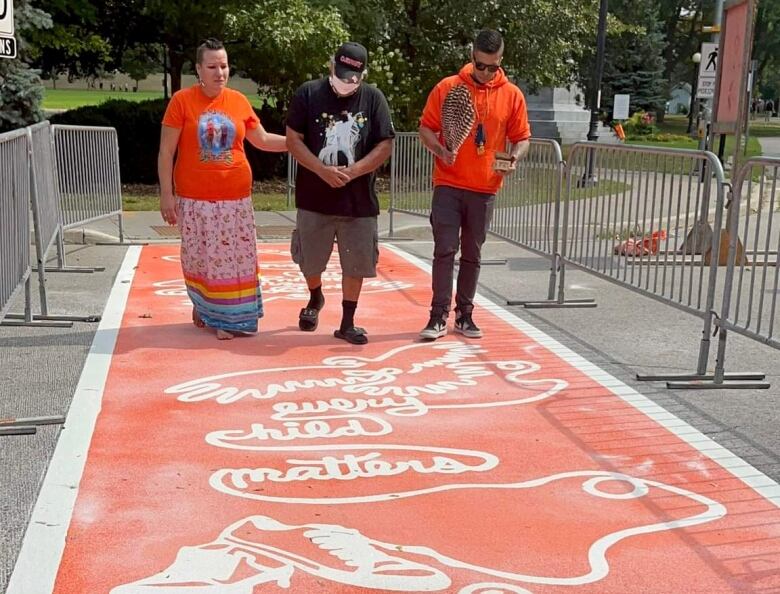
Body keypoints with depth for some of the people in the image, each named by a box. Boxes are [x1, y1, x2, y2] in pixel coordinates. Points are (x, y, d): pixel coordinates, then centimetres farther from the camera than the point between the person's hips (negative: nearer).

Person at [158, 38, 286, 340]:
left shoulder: (239, 101, 5)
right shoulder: (182, 100, -5)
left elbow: (262, 139, 16)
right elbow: (166, 151, -4)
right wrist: (166, 195, -8)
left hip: (235, 197, 3)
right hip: (194, 198, -2)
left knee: (235, 258, 2)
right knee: (199, 256, 5)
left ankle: (228, 317, 16)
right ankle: (203, 306, 28)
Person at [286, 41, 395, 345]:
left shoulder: (374, 98, -1)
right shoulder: (308, 93, -3)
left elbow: (385, 146, -3)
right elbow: (293, 140, -5)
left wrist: (352, 172, -16)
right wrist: (323, 171, -18)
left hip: (359, 200, 0)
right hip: (314, 198, 0)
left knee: (356, 264, 4)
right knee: (310, 260, 14)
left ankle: (347, 324, 17)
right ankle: (315, 299, 44)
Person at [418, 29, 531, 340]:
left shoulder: (512, 95, 3)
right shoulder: (447, 87, -1)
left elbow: (522, 137, 8)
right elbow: (426, 128, 2)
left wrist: (515, 157, -13)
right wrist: (440, 150, -16)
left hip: (485, 189, 2)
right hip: (448, 185, -2)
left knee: (472, 254, 10)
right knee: (445, 250, -4)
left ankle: (464, 315, 20)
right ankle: (439, 316, 3)